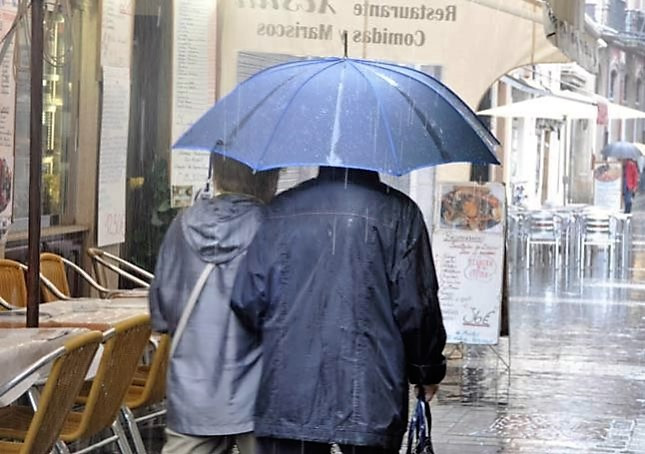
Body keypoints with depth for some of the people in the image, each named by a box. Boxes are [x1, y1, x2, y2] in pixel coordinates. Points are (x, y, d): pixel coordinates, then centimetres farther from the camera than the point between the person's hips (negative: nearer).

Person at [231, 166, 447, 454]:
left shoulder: (283, 208, 5)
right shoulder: (398, 212, -3)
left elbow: (246, 299, 3)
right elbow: (415, 307, -5)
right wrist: (428, 371, 10)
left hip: (288, 393, 2)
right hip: (370, 396, -2)